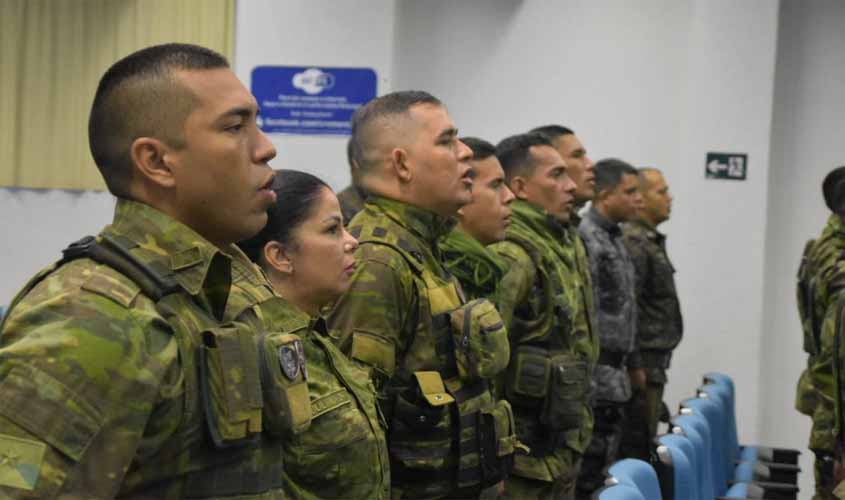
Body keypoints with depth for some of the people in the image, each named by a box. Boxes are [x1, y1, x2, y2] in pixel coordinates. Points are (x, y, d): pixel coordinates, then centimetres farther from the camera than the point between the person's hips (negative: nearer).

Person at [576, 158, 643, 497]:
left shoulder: (614, 238, 16)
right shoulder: (585, 238, -15)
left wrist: (633, 363, 25)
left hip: (615, 377, 10)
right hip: (597, 378, -10)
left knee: (604, 469, 14)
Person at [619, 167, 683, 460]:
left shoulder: (650, 241, 17)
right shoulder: (633, 243, -15)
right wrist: (636, 367, -20)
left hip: (652, 364, 10)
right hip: (643, 364, -10)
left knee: (643, 443, 12)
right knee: (637, 446, -6)